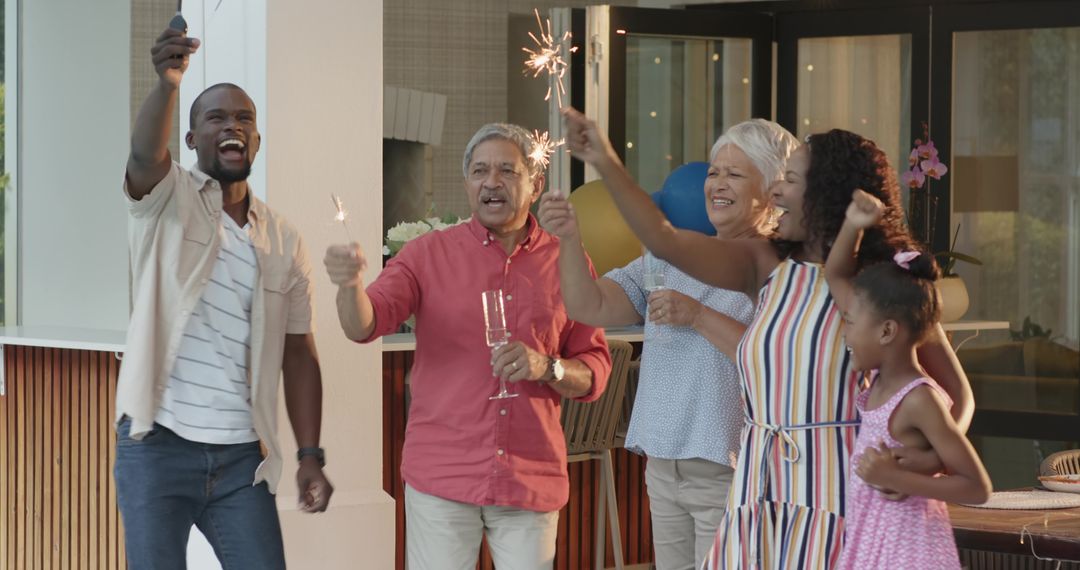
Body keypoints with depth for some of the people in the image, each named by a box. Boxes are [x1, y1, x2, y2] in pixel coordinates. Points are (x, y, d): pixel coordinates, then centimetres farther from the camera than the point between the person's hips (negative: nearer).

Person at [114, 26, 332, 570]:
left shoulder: (284, 240, 11)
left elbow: (297, 353, 12)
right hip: (157, 447, -3)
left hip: (240, 458, 3)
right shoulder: (165, 198, 1)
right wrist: (168, 82, -43)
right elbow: (145, 154, -23)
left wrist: (310, 456, 4)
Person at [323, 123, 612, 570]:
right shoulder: (428, 254, 3)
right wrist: (350, 284, -31)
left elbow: (595, 370, 7)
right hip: (441, 477, -1)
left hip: (532, 479, 1)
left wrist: (547, 368, -14)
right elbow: (364, 325, -10)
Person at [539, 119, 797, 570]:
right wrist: (569, 240, -11)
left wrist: (699, 317, -20)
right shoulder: (673, 257, 13)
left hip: (731, 473, -7)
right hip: (664, 468, 7)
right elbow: (589, 307, 5)